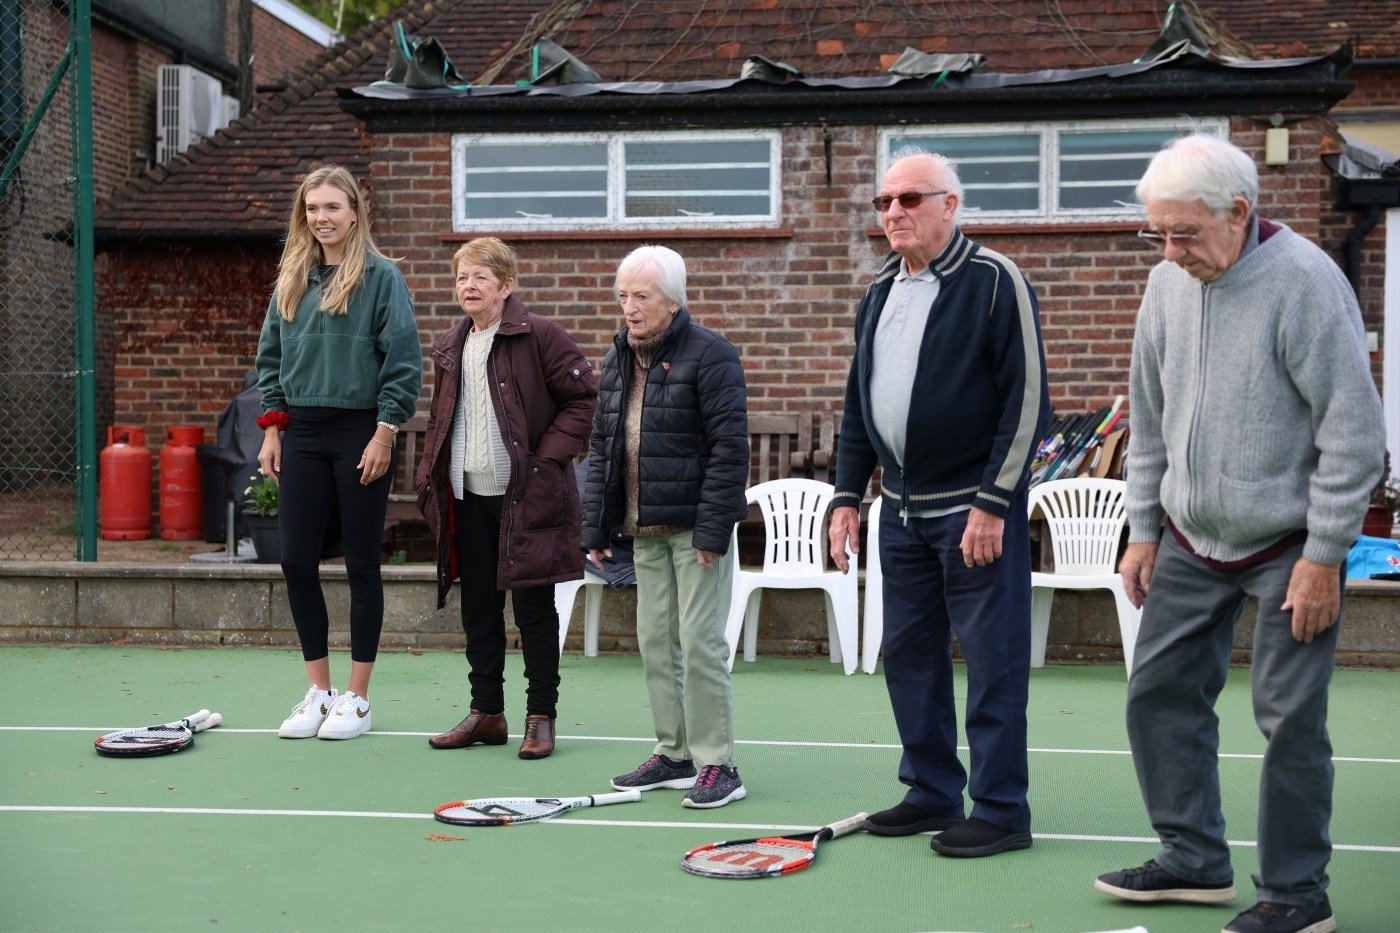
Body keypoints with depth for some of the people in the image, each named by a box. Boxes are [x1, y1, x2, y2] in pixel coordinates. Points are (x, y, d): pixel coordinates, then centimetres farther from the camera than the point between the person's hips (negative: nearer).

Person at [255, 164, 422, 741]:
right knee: (296, 561, 3)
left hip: (360, 434, -5)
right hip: (302, 433, 5)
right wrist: (272, 430, 8)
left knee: (361, 564, 3)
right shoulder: (292, 280, 11)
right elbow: (271, 358, 15)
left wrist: (384, 435, -13)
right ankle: (318, 692, 17)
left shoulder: (382, 277, -5)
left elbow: (404, 361, -8)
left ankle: (357, 699, 12)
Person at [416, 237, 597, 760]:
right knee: (478, 609, 11)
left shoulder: (539, 336, -8)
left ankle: (541, 717, 11)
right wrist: (431, 477, 12)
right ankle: (486, 712, 22)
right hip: (469, 496, 6)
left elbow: (584, 398, -9)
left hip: (526, 495, -6)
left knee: (533, 609, 1)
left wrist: (549, 456, -14)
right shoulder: (450, 348, 13)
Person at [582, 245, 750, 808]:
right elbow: (601, 448, 17)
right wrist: (596, 529, 11)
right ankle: (673, 754, 22)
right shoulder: (618, 360, 13)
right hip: (644, 529, 8)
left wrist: (712, 530, -19)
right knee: (655, 641, 11)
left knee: (699, 641, -6)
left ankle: (717, 765, 3)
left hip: (694, 526, -7)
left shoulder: (710, 355, -10)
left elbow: (730, 448, -15)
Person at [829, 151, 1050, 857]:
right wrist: (847, 495, 12)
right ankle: (933, 793, 24)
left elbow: (1027, 397, -13)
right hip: (902, 509, 7)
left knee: (992, 660, -2)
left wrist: (992, 502, -17)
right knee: (908, 653, 11)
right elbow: (858, 404, 19)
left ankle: (1000, 811, 8)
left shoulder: (995, 282, -8)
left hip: (975, 508, -7)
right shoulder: (879, 293, 13)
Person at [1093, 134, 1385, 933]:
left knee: (1289, 718, -2)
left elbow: (1354, 429, -16)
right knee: (1160, 690, 9)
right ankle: (1195, 859, 24)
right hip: (1192, 540, 7)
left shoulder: (1302, 280, -17)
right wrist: (1144, 530, 12)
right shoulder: (1168, 284, 4)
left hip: (1288, 544, -7)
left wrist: (1323, 558, -15)